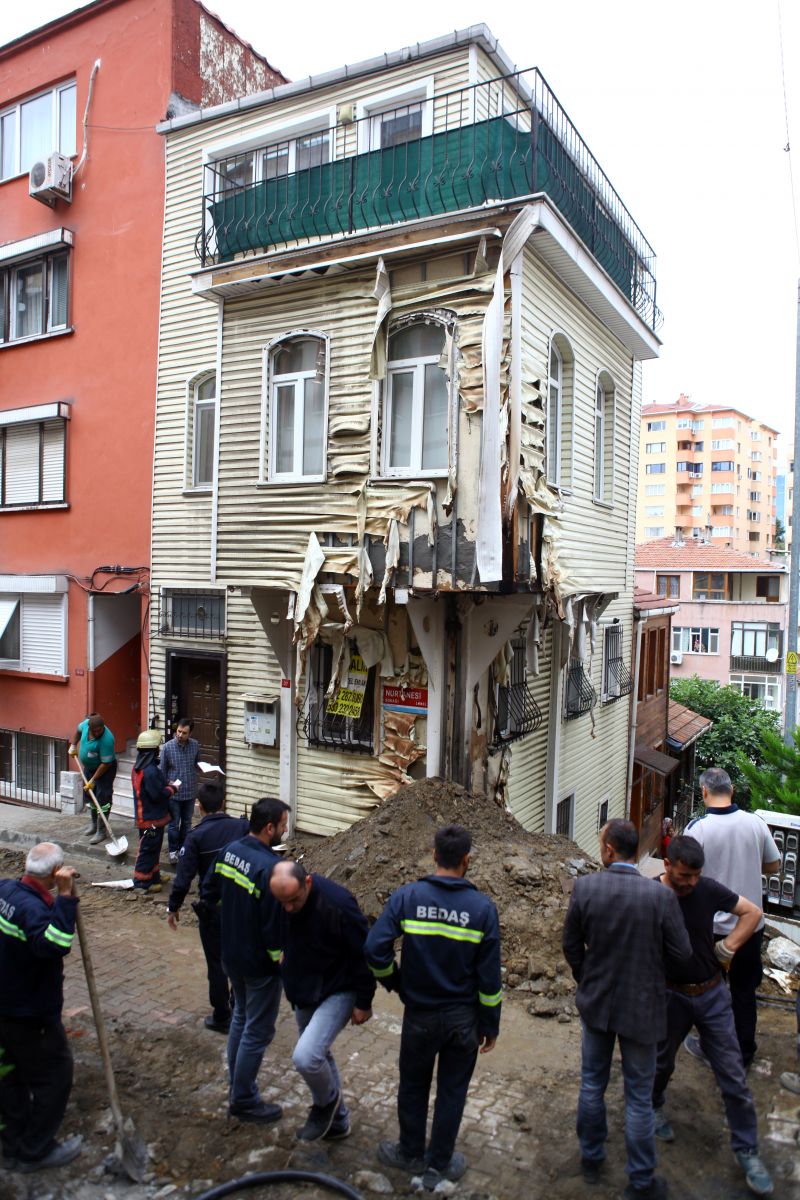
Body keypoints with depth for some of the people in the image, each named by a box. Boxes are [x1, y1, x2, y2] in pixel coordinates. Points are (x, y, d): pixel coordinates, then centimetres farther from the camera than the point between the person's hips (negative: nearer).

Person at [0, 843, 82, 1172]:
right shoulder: (32, 907, -32)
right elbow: (54, 945, -48)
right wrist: (65, 896, -47)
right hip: (31, 1015, -9)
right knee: (54, 1076, 11)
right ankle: (35, 1151, 25)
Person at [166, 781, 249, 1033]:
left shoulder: (196, 836, -15)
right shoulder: (243, 826, -8)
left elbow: (184, 876, -15)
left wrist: (173, 907, -1)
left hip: (212, 908, -3)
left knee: (217, 963, 12)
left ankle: (221, 1018, 22)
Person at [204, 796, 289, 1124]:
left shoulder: (229, 851, -5)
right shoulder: (271, 868, -30)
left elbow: (209, 892, 9)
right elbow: (274, 924, -26)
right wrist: (281, 959, -11)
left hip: (231, 956, 8)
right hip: (259, 963, -8)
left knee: (241, 1017, 26)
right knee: (258, 1032, 10)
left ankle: (238, 1087, 41)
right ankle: (244, 1102, 25)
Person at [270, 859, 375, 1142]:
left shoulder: (338, 905, -32)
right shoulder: (284, 896, -11)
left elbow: (364, 956, -22)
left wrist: (364, 1003, -15)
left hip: (338, 993, -7)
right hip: (304, 993, 7)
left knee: (305, 1057, -21)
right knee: (317, 1057, 20)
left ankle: (326, 1103, 11)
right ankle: (337, 1121, 43)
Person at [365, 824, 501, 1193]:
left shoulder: (406, 896, -15)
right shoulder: (483, 907, -13)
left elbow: (375, 949, -19)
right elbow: (489, 976, -9)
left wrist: (395, 982, 0)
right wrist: (490, 1025, 4)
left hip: (419, 1015, 0)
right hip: (463, 1019, 0)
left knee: (413, 1086, 21)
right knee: (452, 1091, 18)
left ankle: (411, 1153, 40)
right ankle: (438, 1165, 33)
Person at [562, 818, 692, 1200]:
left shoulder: (584, 888, -18)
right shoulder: (660, 896, -23)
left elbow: (571, 945, -6)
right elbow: (681, 954, -13)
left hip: (596, 1003, 2)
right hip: (641, 1008, -1)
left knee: (592, 1084, 21)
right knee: (639, 1096, 15)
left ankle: (591, 1159, 39)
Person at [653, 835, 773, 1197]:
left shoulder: (708, 889, -15)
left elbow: (752, 912, 0)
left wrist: (727, 948, -7)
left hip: (712, 993, 2)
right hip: (671, 997, -1)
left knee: (733, 1076, 8)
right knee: (661, 1062, 21)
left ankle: (746, 1150, 25)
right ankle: (654, 1107, 50)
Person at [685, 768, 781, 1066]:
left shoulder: (697, 828, -20)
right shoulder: (756, 823, -10)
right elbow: (773, 866, 3)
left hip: (711, 926, -3)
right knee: (744, 990, 19)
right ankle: (744, 1051, 32)